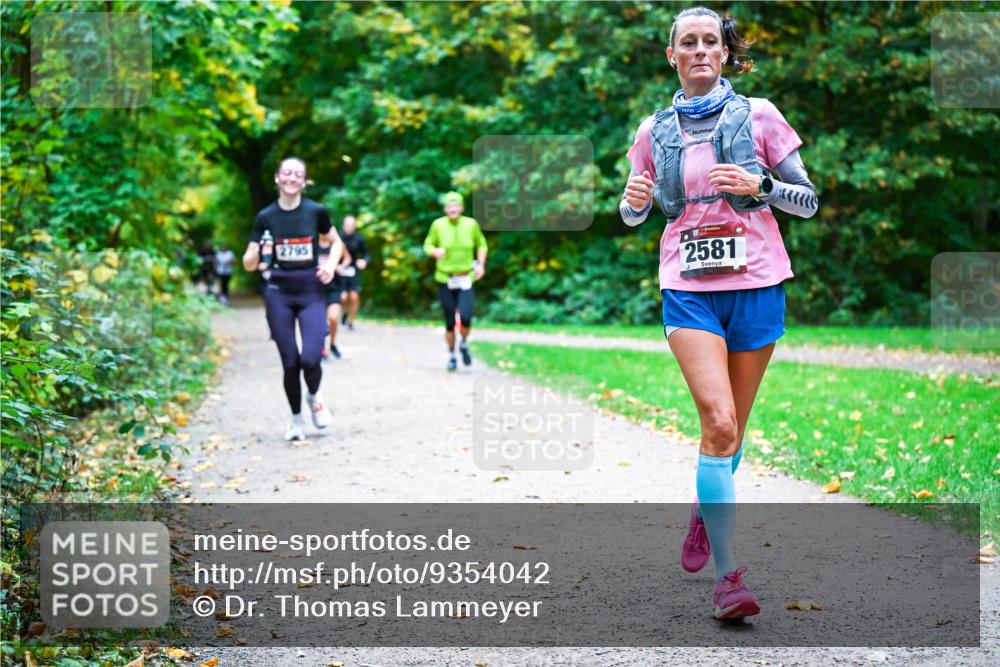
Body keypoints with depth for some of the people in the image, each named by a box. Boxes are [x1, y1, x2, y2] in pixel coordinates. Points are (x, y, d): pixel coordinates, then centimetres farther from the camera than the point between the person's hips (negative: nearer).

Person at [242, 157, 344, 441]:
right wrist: (259, 253, -20)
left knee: (310, 359, -15)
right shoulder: (266, 217, 0)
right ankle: (297, 419, 23)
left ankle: (314, 397, 19)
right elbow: (248, 264, 2)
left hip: (311, 292, -1)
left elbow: (336, 242, 15)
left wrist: (331, 265, -4)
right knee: (290, 362, 0)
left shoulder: (316, 212, -1)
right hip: (279, 294, 1)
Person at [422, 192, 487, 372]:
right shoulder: (438, 225, -7)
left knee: (465, 318, -17)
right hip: (445, 280, 0)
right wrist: (435, 252, -15)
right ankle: (451, 355, 26)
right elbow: (428, 244, 7)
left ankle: (464, 345, 14)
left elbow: (481, 244, 13)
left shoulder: (471, 224, -4)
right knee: (450, 322, 4)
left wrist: (481, 264, 1)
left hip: (465, 280, 0)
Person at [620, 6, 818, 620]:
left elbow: (809, 200, 5)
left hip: (756, 283, 1)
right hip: (689, 288, 0)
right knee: (719, 423, -17)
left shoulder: (758, 115, 4)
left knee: (732, 427, 9)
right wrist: (634, 199, -4)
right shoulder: (655, 131, 9)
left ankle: (707, 509, 41)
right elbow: (632, 215, 20)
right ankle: (729, 574, -14)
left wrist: (759, 185, -14)